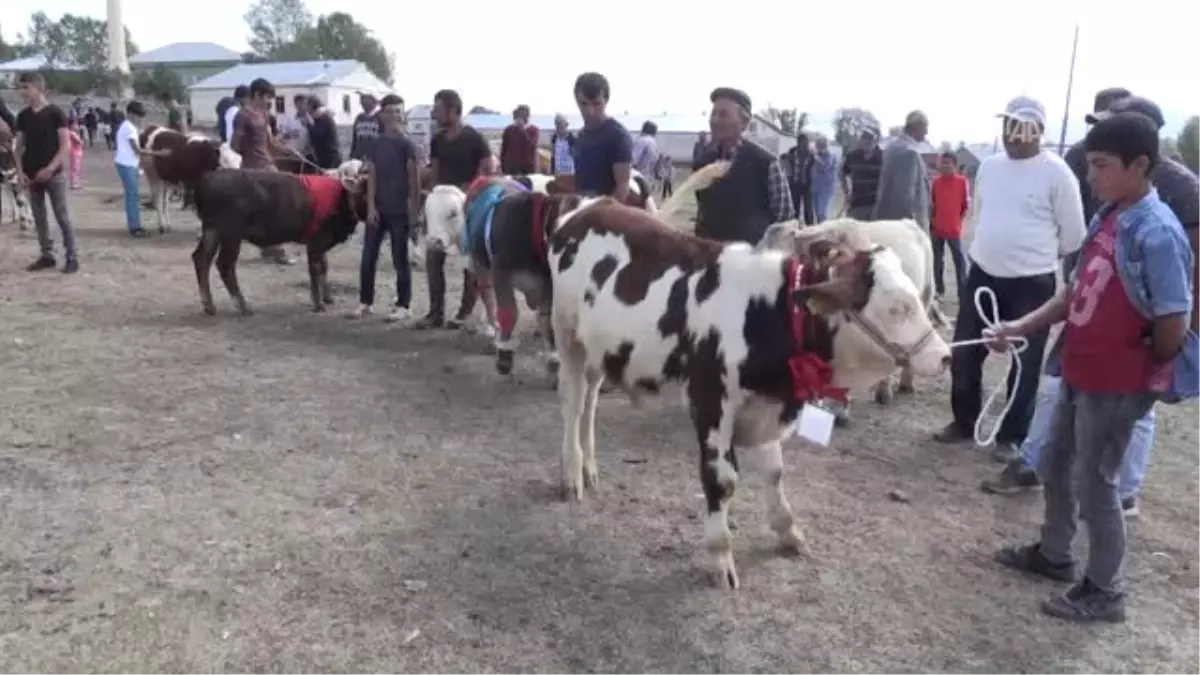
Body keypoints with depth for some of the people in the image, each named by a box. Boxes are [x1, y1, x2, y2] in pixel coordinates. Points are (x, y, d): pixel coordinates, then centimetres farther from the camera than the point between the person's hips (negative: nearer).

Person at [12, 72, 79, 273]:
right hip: (31, 175, 5)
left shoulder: (55, 113, -6)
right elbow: (18, 146, 12)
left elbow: (66, 145, -10)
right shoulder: (22, 116, 8)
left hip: (53, 174, -5)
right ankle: (47, 255, 17)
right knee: (39, 217, 9)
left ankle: (72, 258, 1)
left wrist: (50, 169, -17)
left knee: (62, 216, -4)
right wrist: (20, 170, -1)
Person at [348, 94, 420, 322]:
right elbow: (371, 177, 6)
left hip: (399, 211, -4)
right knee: (368, 257, 6)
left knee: (400, 259, 2)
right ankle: (365, 303, 17)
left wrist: (414, 209, -10)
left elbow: (414, 179, -6)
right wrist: (371, 207, -2)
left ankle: (402, 305, 11)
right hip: (377, 209, 4)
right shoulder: (375, 144, 7)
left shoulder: (407, 144, -4)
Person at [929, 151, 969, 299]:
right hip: (937, 228, 3)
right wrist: (932, 220, 3)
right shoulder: (935, 182, 3)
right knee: (937, 260, 12)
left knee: (960, 260, -2)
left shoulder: (962, 182, -5)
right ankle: (939, 290, 24)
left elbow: (967, 204, 1)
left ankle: (964, 295, 1)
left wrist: (958, 219, -3)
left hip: (954, 229, -3)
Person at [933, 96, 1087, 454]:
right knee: (965, 354, 10)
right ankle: (964, 422, 28)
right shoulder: (989, 166, 5)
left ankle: (1013, 435, 21)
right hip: (982, 273, 5)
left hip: (1032, 282, -5)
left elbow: (1073, 236, -5)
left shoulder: (1056, 172, -11)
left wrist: (1035, 254, 6)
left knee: (1024, 364, 7)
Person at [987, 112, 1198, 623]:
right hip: (1077, 372, 8)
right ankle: (1054, 554, 42)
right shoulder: (1105, 218, 3)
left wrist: (1142, 374, -5)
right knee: (1055, 465, 21)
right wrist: (1021, 327, 2)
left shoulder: (1157, 234, -22)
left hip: (1116, 385, -8)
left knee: (1095, 484, 5)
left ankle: (1105, 591, 24)